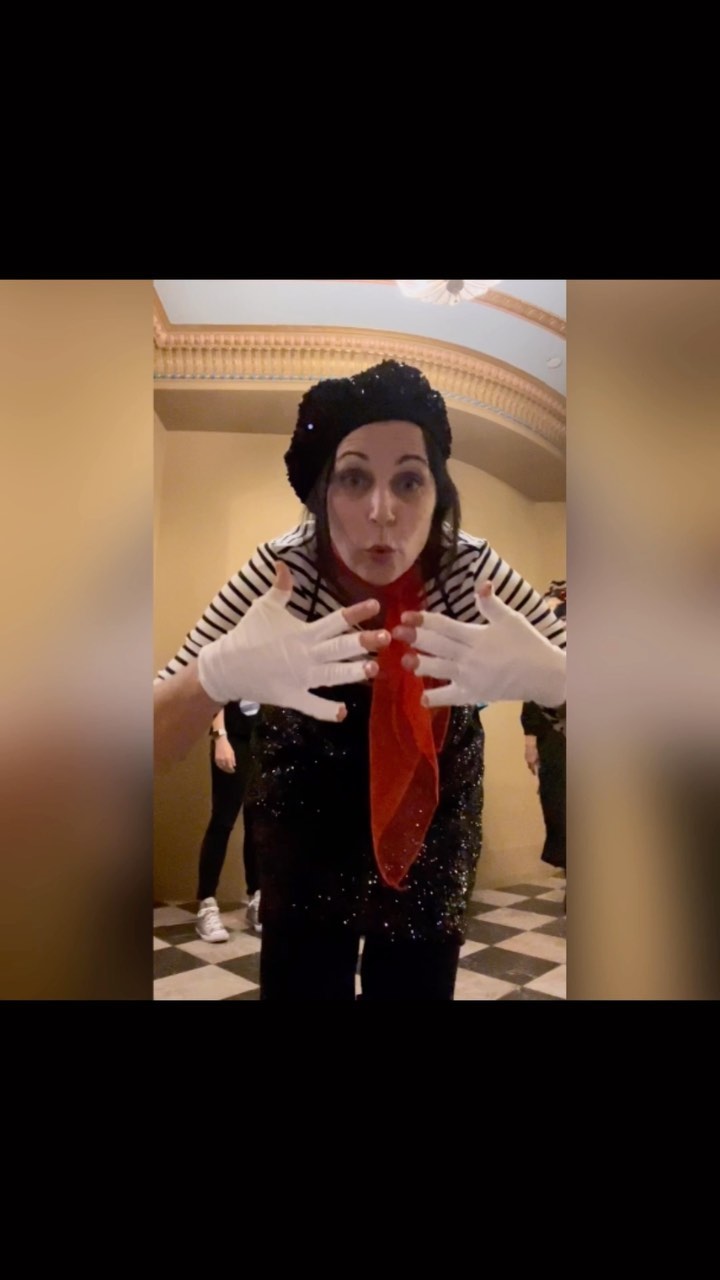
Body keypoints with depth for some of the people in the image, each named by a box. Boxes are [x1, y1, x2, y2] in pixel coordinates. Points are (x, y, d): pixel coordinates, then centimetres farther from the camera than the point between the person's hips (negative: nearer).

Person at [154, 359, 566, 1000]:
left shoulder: (472, 567, -20)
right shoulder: (283, 569, -23)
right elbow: (154, 742, -23)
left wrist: (547, 675, -41)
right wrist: (220, 670, -46)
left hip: (431, 857, 2)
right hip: (307, 857, -1)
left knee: (420, 987, 17)